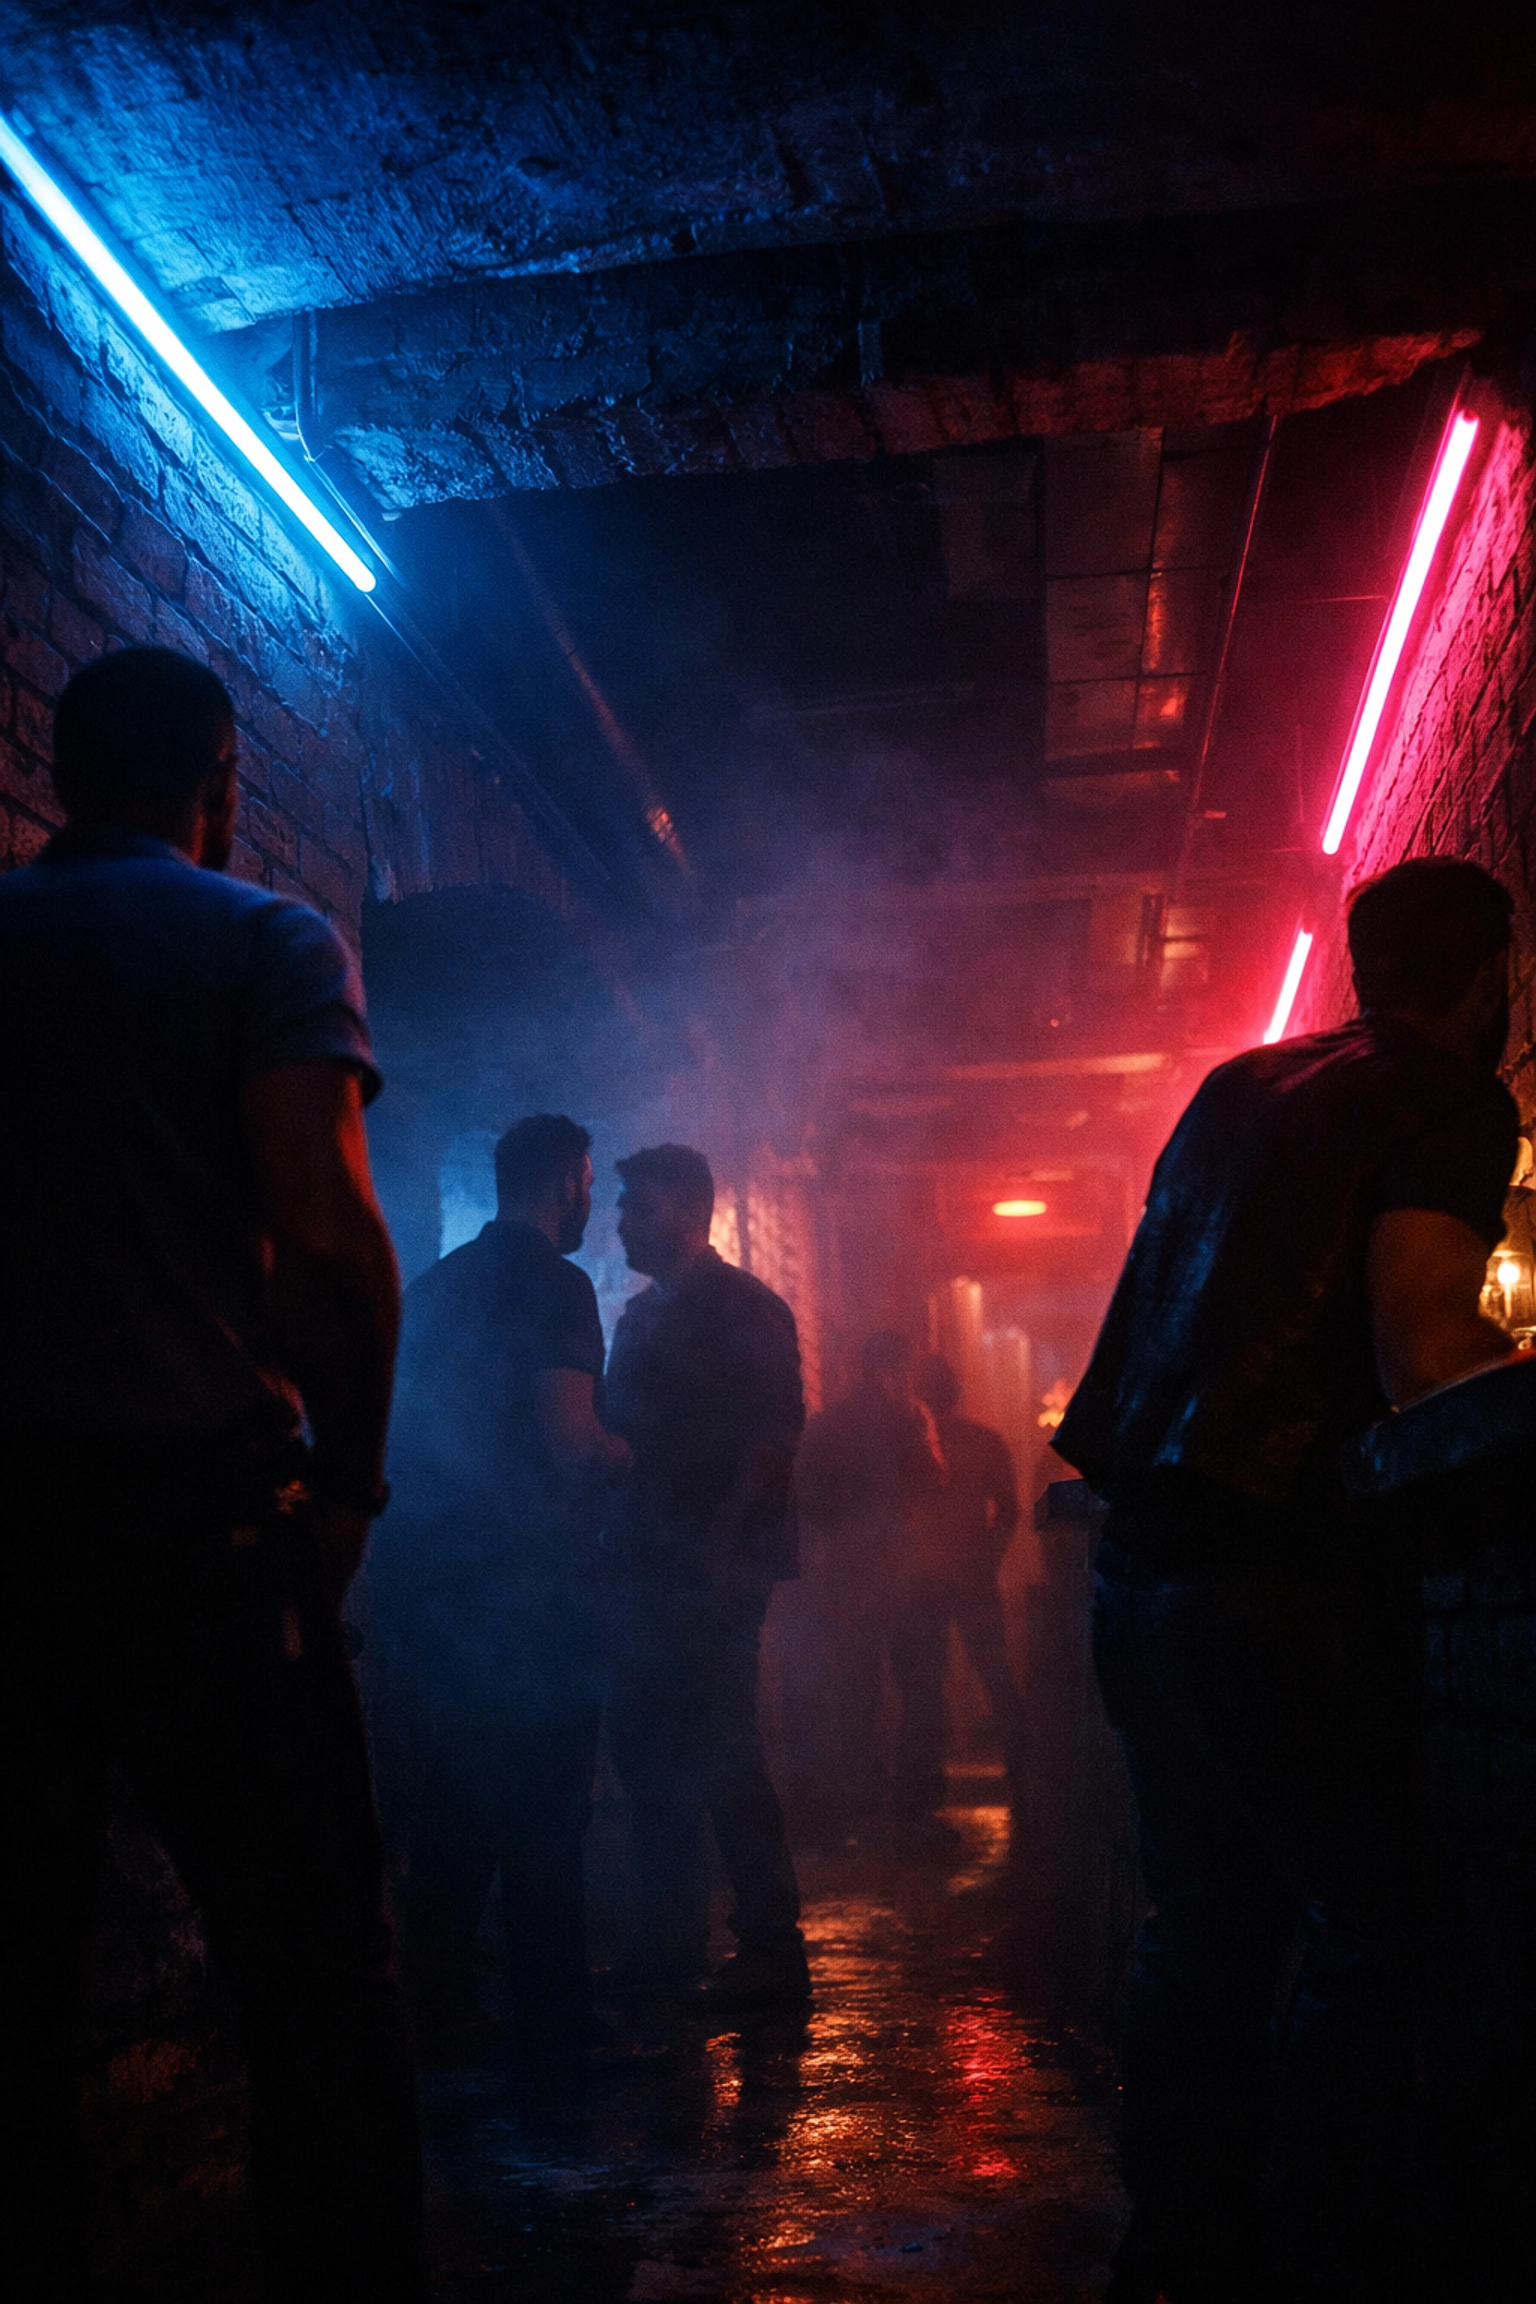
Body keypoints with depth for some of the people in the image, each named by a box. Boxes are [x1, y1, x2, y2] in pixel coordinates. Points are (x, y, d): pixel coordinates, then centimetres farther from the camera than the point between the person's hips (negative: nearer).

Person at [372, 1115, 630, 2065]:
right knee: (542, 1809, -1)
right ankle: (555, 2024, 5)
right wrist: (626, 1453, -1)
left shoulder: (433, 1285, 14)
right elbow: (570, 1439, -21)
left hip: (430, 1577, 8)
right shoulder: (555, 1284, -11)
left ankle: (437, 2004, 22)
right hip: (532, 1583, -7)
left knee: (445, 1806, 15)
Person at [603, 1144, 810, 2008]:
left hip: (714, 1570, -8)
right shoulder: (643, 1313, 19)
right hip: (647, 1564, 8)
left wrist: (719, 1540, -20)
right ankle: (670, 1943, 22)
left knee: (720, 1753, -8)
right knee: (646, 1746, 10)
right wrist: (620, 1535, 10)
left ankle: (774, 1951, 1)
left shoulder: (747, 1309, -5)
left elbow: (775, 1435, -13)